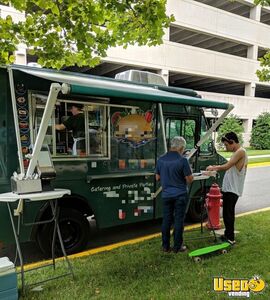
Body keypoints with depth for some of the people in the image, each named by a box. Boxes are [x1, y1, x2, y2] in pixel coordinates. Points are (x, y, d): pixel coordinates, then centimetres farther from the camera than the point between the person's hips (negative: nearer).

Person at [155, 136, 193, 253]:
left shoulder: (161, 160, 2)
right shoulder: (182, 160, -13)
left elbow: (157, 178, 10)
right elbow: (189, 180, -10)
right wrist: (189, 173, 9)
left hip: (166, 194, 4)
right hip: (180, 195, -4)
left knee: (166, 220, 11)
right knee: (179, 220, 5)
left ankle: (165, 246, 19)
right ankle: (177, 246, 14)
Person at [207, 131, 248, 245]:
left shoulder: (240, 152, -16)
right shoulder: (236, 153, 15)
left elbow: (226, 166, -21)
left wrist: (213, 167, -8)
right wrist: (216, 168, 6)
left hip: (233, 190, -10)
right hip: (228, 188, 10)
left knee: (229, 214, -3)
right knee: (226, 213, 17)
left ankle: (230, 238, 7)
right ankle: (227, 235, 29)